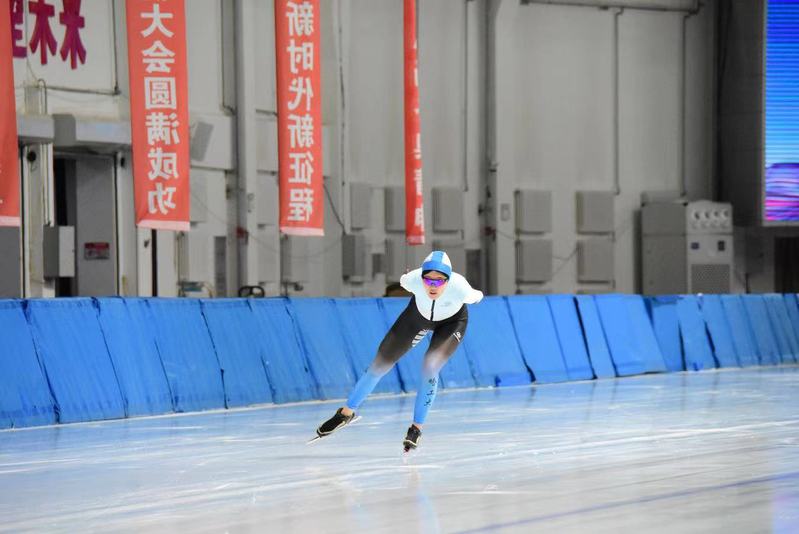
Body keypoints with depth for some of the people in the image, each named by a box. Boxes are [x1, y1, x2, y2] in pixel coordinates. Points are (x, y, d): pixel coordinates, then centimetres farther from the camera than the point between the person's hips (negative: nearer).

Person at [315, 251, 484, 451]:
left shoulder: (459, 288, -42)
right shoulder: (413, 280, -38)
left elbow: (474, 296, -16)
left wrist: (477, 295, 6)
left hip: (452, 322, -2)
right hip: (419, 315, 2)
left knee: (430, 367, -24)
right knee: (381, 362, 5)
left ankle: (417, 428, -5)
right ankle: (346, 412, 25)